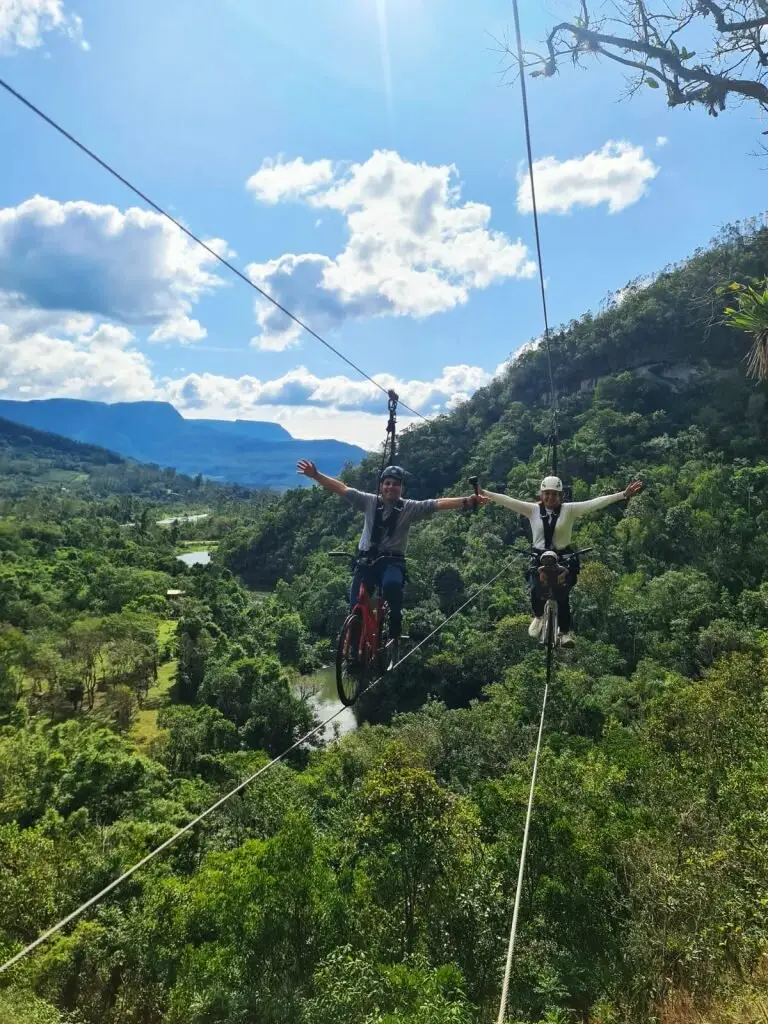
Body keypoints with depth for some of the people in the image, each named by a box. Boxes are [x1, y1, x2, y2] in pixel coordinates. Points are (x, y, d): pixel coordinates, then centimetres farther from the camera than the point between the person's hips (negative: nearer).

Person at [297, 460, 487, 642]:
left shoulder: (410, 508, 0)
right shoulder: (369, 502, 5)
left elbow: (439, 504, -10)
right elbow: (342, 489, 3)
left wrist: (467, 502, -21)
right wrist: (316, 475, -5)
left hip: (393, 562, -2)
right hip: (366, 561, 3)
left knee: (392, 584, -35)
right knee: (356, 607, -4)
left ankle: (395, 628, -10)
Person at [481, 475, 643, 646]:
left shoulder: (570, 509, -3)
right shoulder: (532, 509, -1)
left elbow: (595, 503, -10)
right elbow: (508, 501, -5)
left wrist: (623, 495, -18)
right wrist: (483, 493, -10)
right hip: (539, 558, 1)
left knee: (562, 595, -16)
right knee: (536, 590, -21)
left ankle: (565, 632, 7)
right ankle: (538, 616, 14)